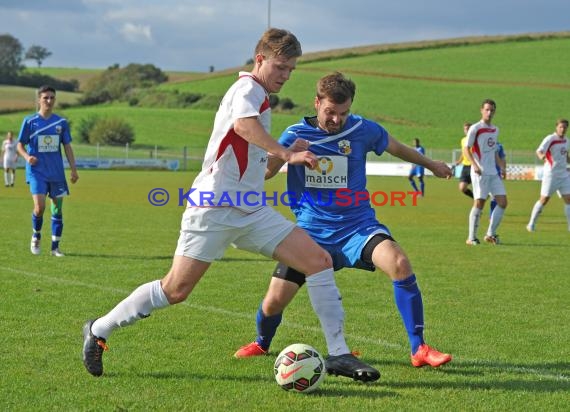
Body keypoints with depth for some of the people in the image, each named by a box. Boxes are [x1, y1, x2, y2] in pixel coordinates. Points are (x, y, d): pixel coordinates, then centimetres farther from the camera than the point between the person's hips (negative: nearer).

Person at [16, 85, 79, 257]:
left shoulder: (61, 122, 6)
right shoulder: (30, 121, -1)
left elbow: (67, 147, 10)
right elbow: (20, 145, 4)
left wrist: (74, 169, 3)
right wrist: (27, 157, -17)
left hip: (57, 172, 3)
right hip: (37, 172, -3)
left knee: (57, 209, 2)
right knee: (40, 207, -16)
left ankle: (55, 247, 12)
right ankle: (36, 236, 13)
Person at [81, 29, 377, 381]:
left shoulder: (260, 100, 21)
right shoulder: (248, 88, -7)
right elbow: (243, 124, -32)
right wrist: (287, 155, -38)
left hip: (252, 212, 9)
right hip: (215, 207, -9)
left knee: (319, 260, -5)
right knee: (175, 290, -9)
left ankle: (339, 353, -3)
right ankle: (98, 330, 11)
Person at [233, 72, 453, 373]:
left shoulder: (363, 130, -2)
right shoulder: (296, 134, -4)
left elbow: (395, 147, 18)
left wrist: (431, 164, 32)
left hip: (358, 226, 0)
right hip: (312, 232, 0)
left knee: (399, 263, -30)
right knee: (273, 303, -6)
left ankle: (419, 350, -20)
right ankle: (261, 344, 32)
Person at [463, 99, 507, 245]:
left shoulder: (495, 130, 16)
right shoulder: (475, 128, -6)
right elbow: (466, 149, -8)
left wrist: (501, 166, 14)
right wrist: (474, 165, -22)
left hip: (493, 173, 7)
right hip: (480, 173, -7)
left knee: (502, 202, 0)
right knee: (479, 203, -7)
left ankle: (490, 234, 11)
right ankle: (471, 237, 1)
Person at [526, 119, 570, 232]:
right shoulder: (550, 139, -11)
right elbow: (539, 151, -24)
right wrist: (541, 156, -45)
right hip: (551, 174, -6)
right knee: (544, 200, -3)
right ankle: (531, 224, 10)